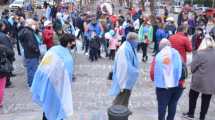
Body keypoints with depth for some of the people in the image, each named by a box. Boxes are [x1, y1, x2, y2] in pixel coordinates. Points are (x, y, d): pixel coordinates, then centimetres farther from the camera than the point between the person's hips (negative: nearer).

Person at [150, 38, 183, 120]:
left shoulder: (158, 56, 0)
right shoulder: (176, 54, 4)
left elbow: (152, 72, -1)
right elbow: (182, 69, 2)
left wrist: (156, 80, 17)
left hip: (162, 85, -2)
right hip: (177, 85, 2)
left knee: (162, 105, 9)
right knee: (173, 104, 16)